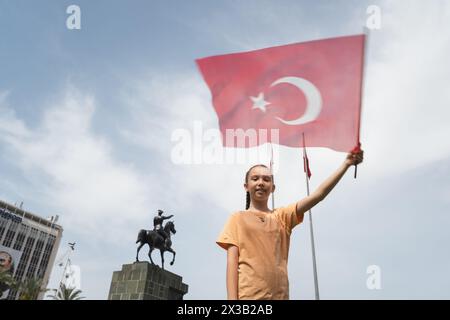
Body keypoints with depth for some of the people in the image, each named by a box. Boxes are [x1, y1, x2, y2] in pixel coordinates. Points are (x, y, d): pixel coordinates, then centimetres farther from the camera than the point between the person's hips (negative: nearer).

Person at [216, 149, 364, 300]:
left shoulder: (282, 216, 10)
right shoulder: (237, 218, 5)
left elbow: (318, 194, 1)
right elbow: (232, 263, -3)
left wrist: (346, 164, -5)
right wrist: (232, 298, -13)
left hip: (280, 295, 3)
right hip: (248, 296, -2)